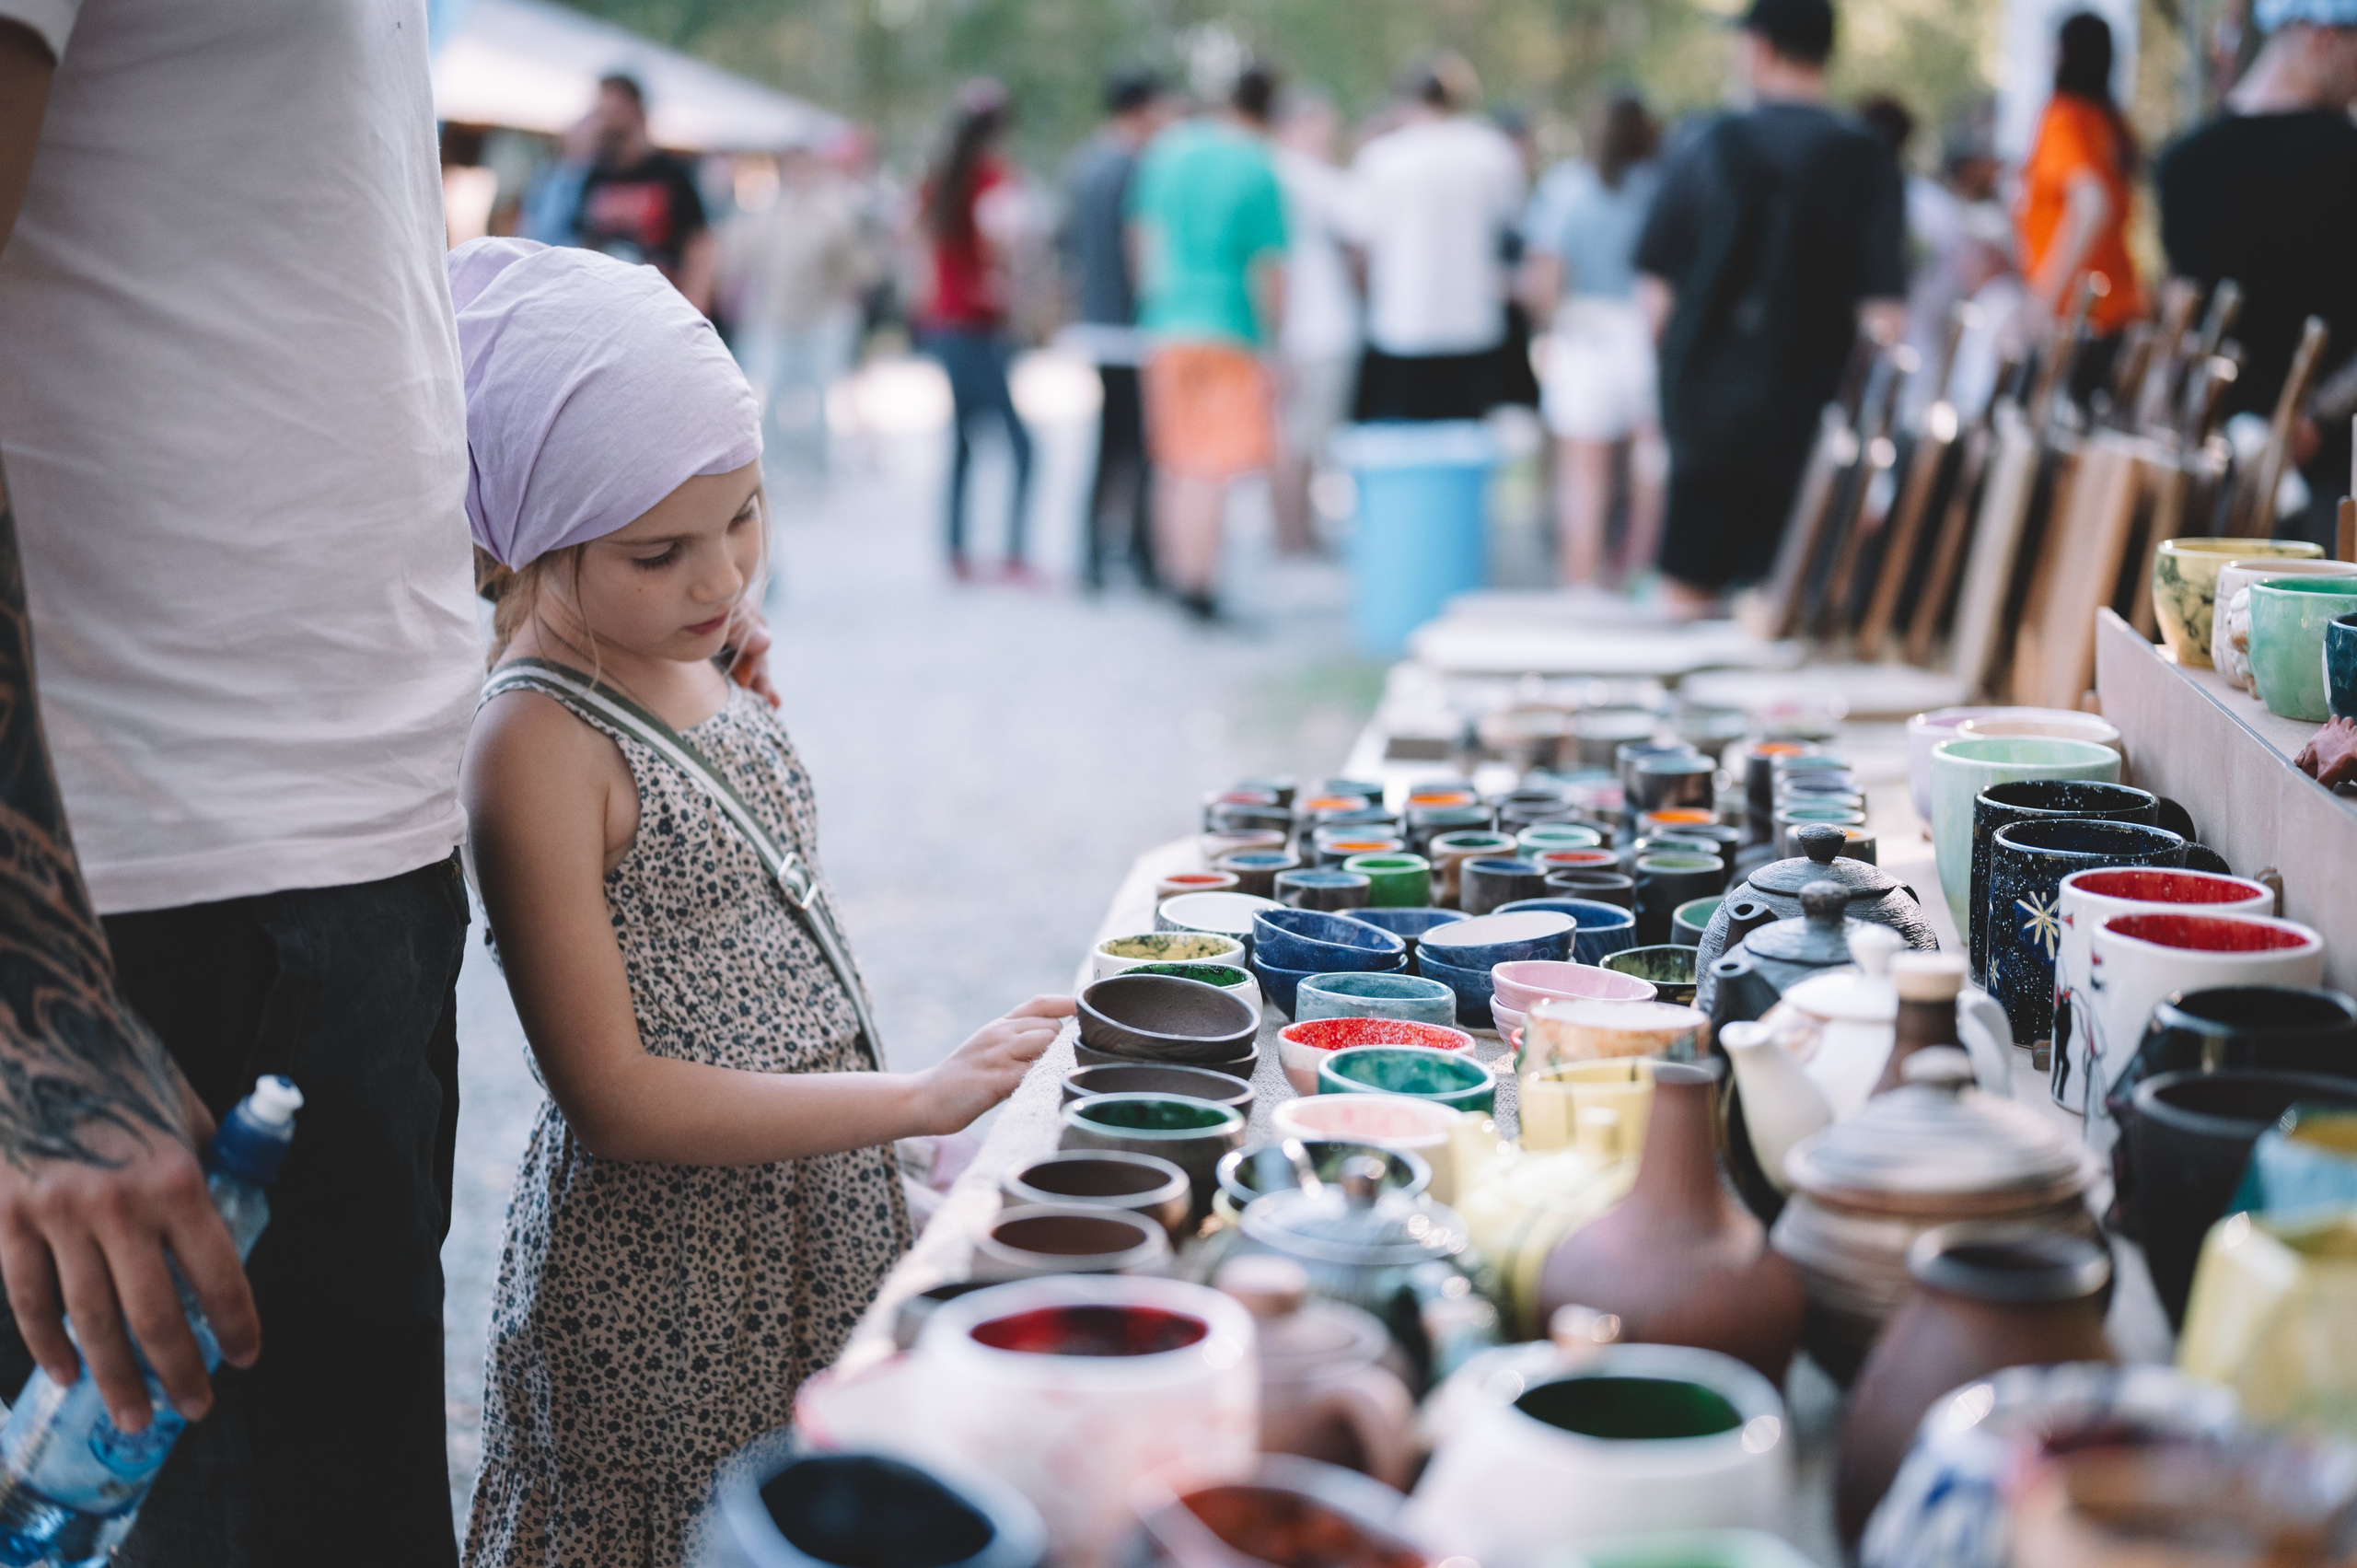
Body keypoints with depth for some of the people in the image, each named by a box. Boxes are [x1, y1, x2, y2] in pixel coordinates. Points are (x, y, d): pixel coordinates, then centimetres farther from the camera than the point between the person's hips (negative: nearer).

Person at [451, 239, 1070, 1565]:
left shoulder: (700, 660, 4)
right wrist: (921, 1100, -24)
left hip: (832, 1208, 7)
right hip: (666, 1273, -7)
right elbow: (613, 1096, -22)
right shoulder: (536, 747, -21)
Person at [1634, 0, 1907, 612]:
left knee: (1690, 585, 10)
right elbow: (1883, 308, -10)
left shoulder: (1705, 148, -2)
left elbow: (1654, 291, -2)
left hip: (1706, 399, 1)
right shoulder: (1866, 160, -5)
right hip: (1811, 407, -1)